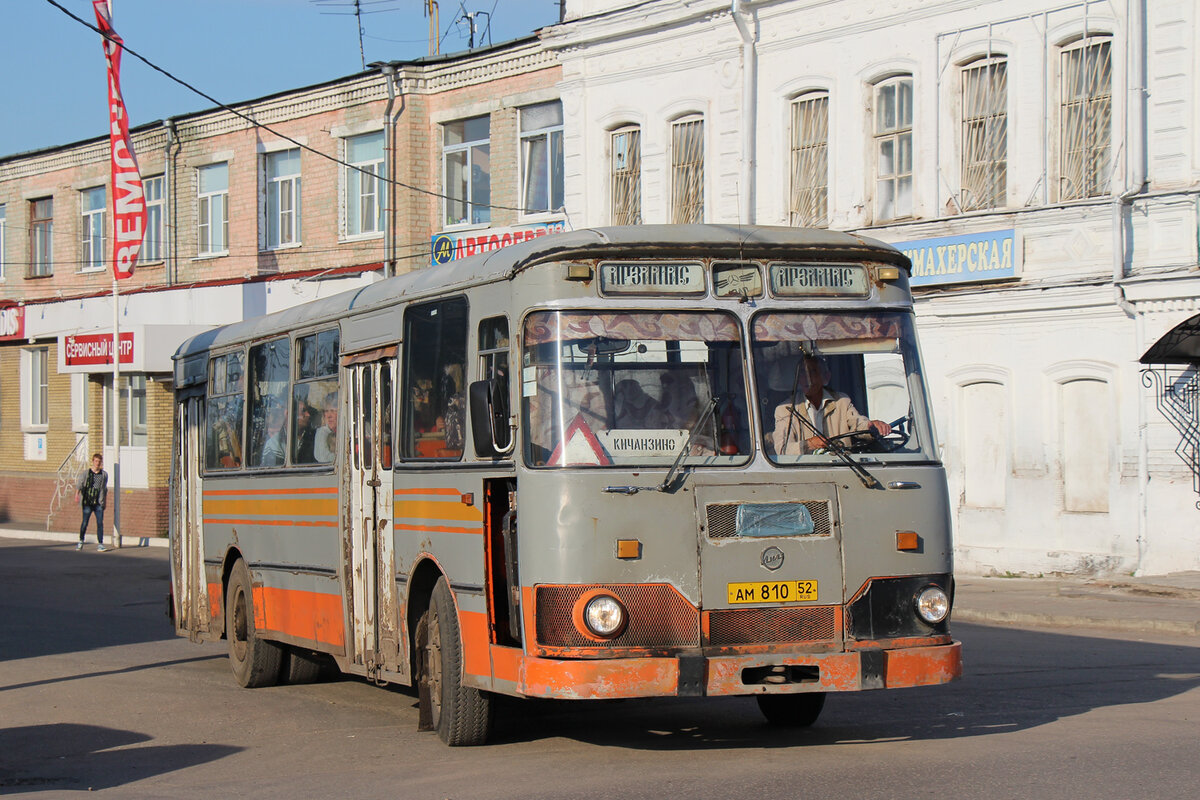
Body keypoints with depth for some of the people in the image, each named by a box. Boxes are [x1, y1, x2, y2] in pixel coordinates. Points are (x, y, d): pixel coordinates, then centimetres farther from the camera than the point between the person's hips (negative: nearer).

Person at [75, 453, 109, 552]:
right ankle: (81, 542, 19)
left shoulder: (104, 474, 11)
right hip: (87, 502, -2)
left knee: (100, 523, -4)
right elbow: (80, 484, -5)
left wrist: (105, 500, 20)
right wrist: (77, 494, -22)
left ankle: (100, 544, -1)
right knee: (84, 523, 1)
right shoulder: (86, 473, 3)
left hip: (99, 503, 2)